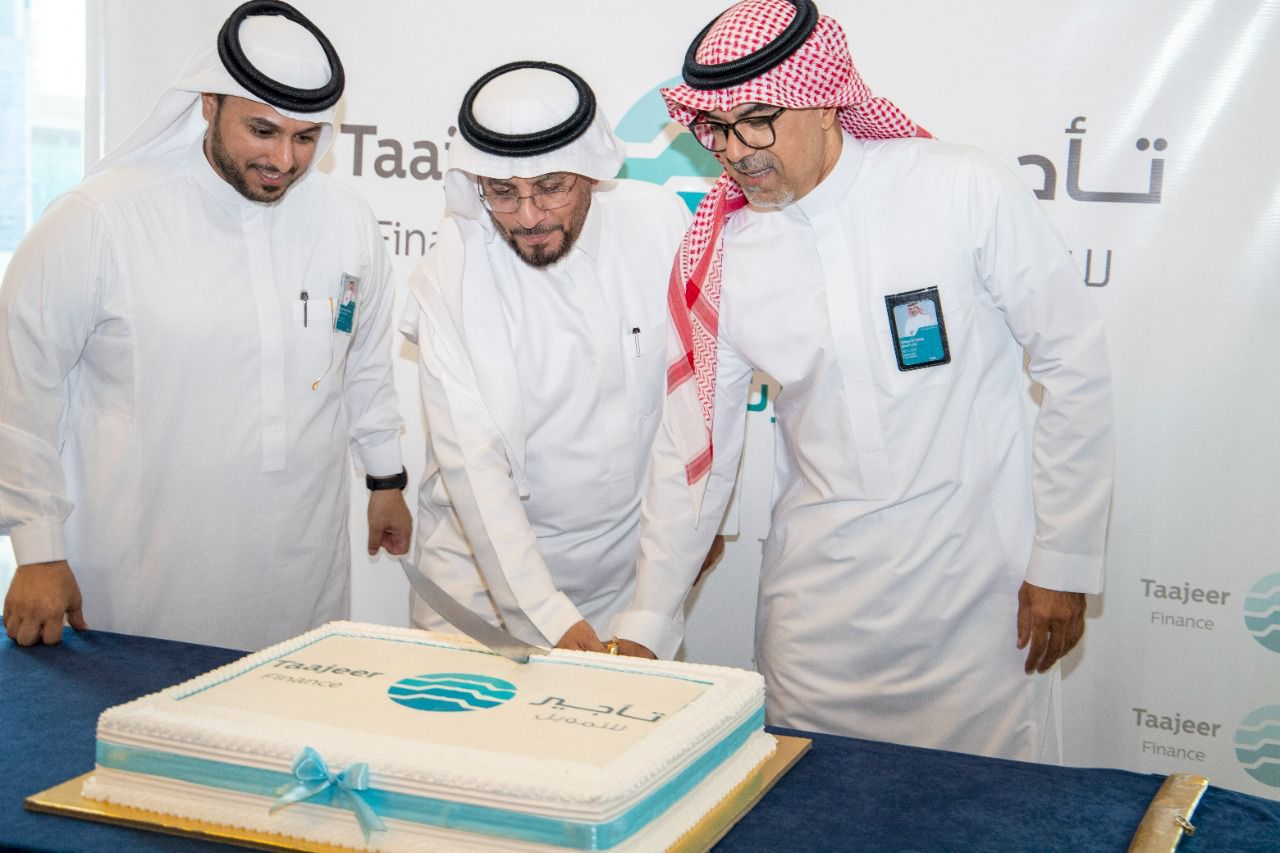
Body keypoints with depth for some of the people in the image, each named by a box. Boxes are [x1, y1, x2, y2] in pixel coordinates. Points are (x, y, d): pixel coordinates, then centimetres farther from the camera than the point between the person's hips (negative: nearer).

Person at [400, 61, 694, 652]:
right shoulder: (451, 274, -18)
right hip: (487, 566, -2)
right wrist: (551, 616, -30)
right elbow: (472, 460, -23)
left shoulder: (660, 222, -10)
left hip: (631, 557, 2)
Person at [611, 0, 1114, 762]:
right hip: (818, 596, 3)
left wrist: (1064, 563, -3)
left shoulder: (966, 191, -11)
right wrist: (646, 629, 3)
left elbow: (1074, 365, -4)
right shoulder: (717, 256, -3)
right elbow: (693, 449, 4)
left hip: (977, 585, -2)